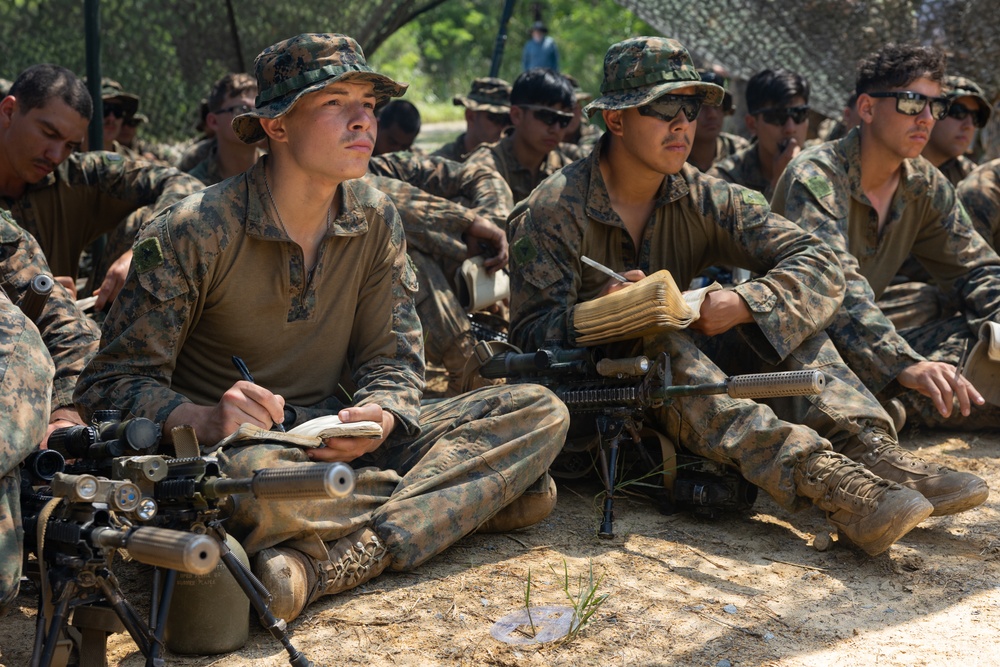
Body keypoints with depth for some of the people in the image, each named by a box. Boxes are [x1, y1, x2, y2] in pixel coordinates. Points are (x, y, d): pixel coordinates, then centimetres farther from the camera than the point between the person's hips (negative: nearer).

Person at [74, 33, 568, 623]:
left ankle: (328, 563, -31)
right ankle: (460, 491, -21)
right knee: (252, 479, -44)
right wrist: (206, 419, -32)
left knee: (539, 411, -14)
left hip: (341, 447, 6)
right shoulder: (192, 233, -10)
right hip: (240, 451, -6)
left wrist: (376, 418, -20)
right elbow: (111, 384, -11)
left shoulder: (375, 220, 4)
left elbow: (393, 360, 5)